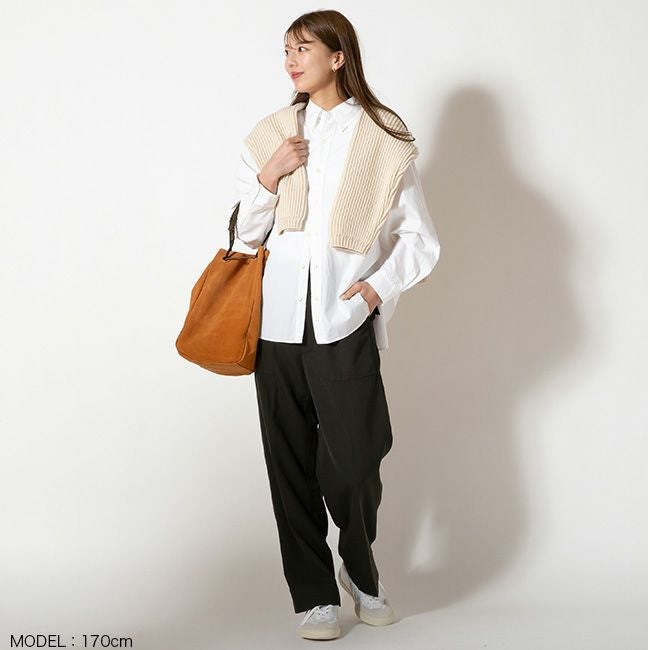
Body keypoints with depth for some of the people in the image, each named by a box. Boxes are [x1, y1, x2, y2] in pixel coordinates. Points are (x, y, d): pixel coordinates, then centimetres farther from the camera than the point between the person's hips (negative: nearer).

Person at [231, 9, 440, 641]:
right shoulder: (271, 133, 12)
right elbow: (245, 233, 12)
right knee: (291, 464, 5)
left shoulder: (384, 141, 3)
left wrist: (379, 284, -9)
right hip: (278, 323, 3)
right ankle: (313, 594, 18)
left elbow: (422, 241, 6)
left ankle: (360, 571, 24)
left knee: (353, 464, -5)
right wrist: (270, 175, -3)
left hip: (344, 326, -3)